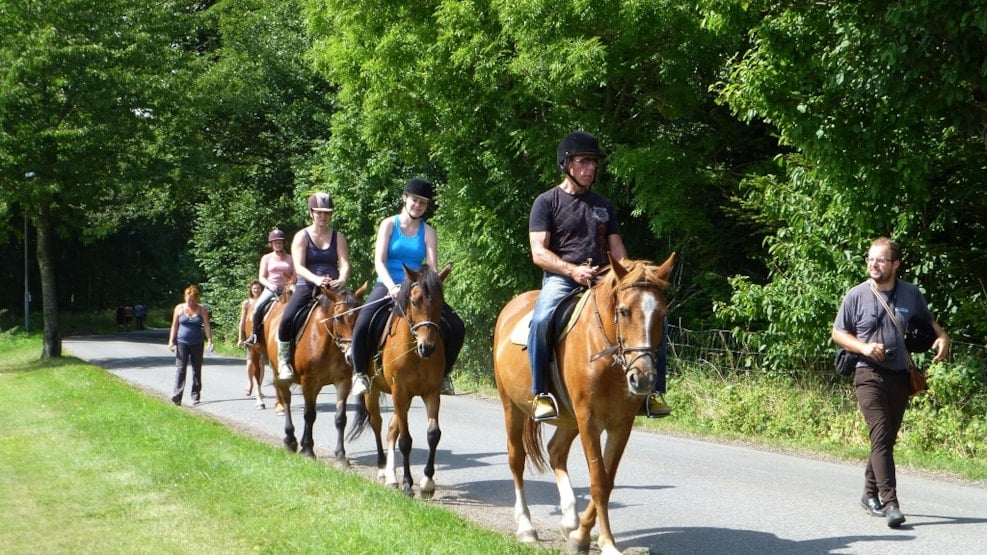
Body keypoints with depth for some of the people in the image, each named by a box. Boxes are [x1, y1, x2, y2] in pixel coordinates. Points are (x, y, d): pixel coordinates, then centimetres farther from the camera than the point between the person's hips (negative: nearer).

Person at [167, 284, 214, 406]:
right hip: (182, 343, -1)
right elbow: (174, 326, 7)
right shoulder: (179, 308, 3)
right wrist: (171, 341, 1)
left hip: (197, 344, 1)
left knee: (197, 370, 7)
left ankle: (196, 396, 14)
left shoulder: (202, 310, 1)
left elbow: (207, 326, -2)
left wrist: (209, 340, -13)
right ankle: (177, 396, -15)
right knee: (180, 369, -9)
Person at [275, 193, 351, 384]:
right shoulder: (302, 237, 4)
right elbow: (299, 267, -9)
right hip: (306, 286, -2)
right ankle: (284, 361, -8)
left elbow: (345, 263, -2)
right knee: (287, 319, -26)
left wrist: (342, 279, -26)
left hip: (332, 287, 2)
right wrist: (316, 279, -29)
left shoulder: (338, 237, 11)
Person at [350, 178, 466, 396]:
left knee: (456, 328, -11)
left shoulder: (428, 232, 7)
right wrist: (392, 287, -24)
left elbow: (432, 266, -3)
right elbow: (379, 261, -8)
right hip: (387, 286, -3)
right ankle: (359, 373, -11)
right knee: (362, 324, -31)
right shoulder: (389, 225, 1)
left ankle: (442, 374, 8)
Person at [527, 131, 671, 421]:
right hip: (560, 279, -4)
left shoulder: (603, 205, 19)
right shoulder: (547, 202, 4)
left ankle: (653, 390, -7)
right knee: (542, 320, -37)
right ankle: (541, 393, -25)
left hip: (602, 280, 5)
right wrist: (573, 270, -22)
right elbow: (538, 253, -6)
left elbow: (617, 249, 17)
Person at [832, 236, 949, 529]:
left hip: (901, 376, 4)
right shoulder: (856, 295, -3)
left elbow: (928, 322, 20)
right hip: (869, 375, -4)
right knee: (881, 437, -15)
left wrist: (942, 337, -2)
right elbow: (838, 332, 5)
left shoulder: (912, 294, 4)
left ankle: (871, 494, 30)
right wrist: (864, 347, -12)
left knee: (887, 438, 13)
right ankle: (890, 502, -20)